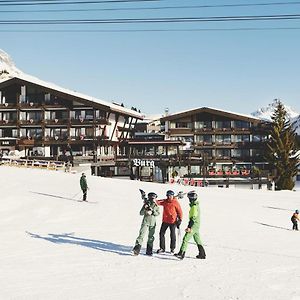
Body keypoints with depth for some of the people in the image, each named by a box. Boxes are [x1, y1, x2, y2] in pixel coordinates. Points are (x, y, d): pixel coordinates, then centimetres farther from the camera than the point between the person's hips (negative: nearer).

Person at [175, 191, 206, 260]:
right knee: (197, 240, 16)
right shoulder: (196, 205, 14)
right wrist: (190, 226, 26)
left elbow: (193, 218, -23)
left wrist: (189, 227, -25)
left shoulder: (194, 206, -17)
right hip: (196, 226, 10)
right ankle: (202, 254, 22)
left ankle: (181, 254, -16)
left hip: (193, 226, -10)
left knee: (185, 239, -12)